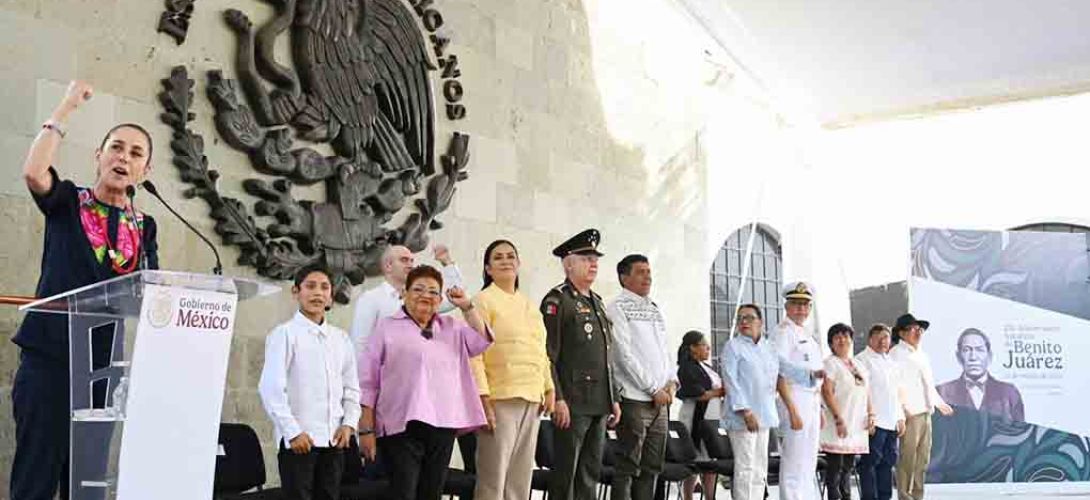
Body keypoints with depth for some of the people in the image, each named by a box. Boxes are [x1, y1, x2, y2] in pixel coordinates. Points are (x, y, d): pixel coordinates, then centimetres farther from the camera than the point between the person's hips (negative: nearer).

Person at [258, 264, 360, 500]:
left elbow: (351, 388, 16)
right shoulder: (285, 334, -5)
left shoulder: (341, 338, 12)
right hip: (298, 439, -5)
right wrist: (293, 432, -13)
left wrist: (348, 424, 2)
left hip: (334, 439, 5)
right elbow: (271, 388, -10)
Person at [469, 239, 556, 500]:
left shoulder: (530, 305, 16)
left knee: (521, 478, 10)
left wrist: (549, 390, 10)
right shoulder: (483, 300, -4)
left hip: (531, 399, 7)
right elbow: (474, 353, -11)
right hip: (501, 398, -6)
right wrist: (483, 397, -18)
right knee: (493, 478, -5)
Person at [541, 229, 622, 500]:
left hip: (599, 405, 8)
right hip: (572, 403, -8)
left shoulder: (597, 302, 19)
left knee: (591, 473, 11)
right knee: (566, 474, -2)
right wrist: (558, 399, -19)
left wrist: (614, 399, 18)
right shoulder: (556, 300, -6)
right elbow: (547, 355, -13)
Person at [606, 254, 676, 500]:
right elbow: (624, 354, -11)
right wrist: (654, 389, -12)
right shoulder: (617, 308, -4)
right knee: (628, 467, -6)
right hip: (634, 399, -7)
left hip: (660, 401, 7)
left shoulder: (655, 309, 18)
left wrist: (672, 381, 3)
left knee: (651, 467, 9)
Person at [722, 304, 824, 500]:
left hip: (764, 416, 7)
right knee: (745, 468, -9)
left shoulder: (768, 348, 16)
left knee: (760, 469, 11)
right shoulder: (733, 346, -4)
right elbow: (731, 381, -11)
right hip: (743, 417, -7)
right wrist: (745, 412, -19)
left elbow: (788, 368, 13)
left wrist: (812, 374, -1)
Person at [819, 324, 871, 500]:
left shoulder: (858, 365, 18)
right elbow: (827, 392, -13)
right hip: (838, 425, -7)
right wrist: (839, 419, -19)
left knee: (848, 466, 11)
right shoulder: (830, 363, -5)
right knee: (835, 466, -6)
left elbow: (866, 393, 21)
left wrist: (870, 414, 7)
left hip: (857, 425, 7)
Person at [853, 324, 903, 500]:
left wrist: (900, 418, 17)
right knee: (870, 462, -6)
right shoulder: (861, 360, -5)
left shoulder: (890, 362, 21)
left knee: (888, 462, 11)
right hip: (874, 423, -8)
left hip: (891, 423, 8)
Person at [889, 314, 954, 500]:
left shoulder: (922, 355, 22)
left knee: (923, 457, 10)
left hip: (925, 413, 9)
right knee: (908, 456, -8)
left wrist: (939, 403, 34)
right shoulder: (896, 353, -5)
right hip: (910, 414, -8)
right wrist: (903, 407, -23)